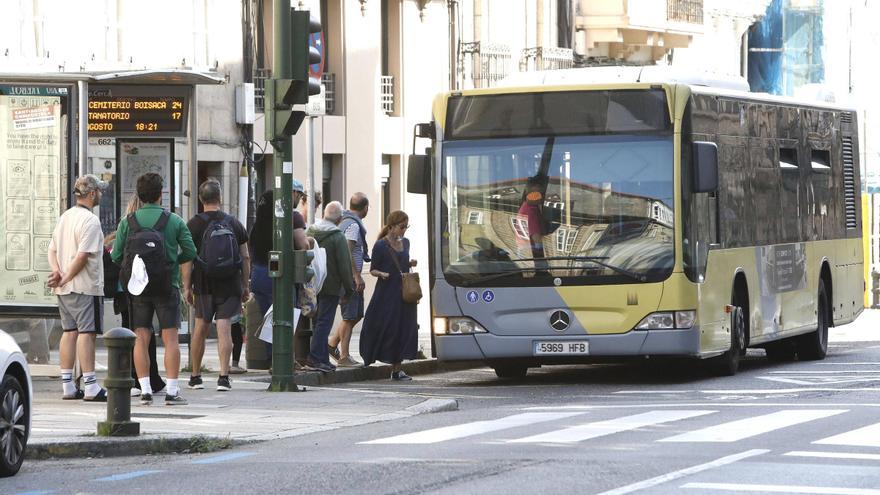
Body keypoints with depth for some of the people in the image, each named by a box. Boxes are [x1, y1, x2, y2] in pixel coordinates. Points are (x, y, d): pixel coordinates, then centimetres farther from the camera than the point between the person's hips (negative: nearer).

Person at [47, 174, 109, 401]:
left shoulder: (65, 216, 15)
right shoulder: (91, 220, -13)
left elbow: (52, 250, 14)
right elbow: (82, 255, -20)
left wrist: (57, 271, -1)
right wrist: (66, 278, -12)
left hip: (65, 288, 9)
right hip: (85, 287, -9)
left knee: (69, 331, 10)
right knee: (87, 332, -8)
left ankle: (67, 385, 11)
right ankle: (90, 387, -10)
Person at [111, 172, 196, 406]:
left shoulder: (127, 222, 0)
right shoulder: (174, 221, -2)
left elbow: (116, 256, 0)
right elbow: (190, 253, -1)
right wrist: (186, 283, 15)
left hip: (137, 287, 1)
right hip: (167, 286, -1)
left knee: (141, 340, 5)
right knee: (170, 339, 0)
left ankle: (145, 391, 1)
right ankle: (172, 391, -3)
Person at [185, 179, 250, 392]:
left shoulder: (194, 224, -3)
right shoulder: (234, 223, 4)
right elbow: (245, 257, 6)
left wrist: (187, 287, 1)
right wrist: (245, 286, 12)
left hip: (204, 284, -1)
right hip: (230, 285, 1)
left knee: (201, 328, 10)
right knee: (224, 328, -3)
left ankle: (195, 376, 19)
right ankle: (223, 377, -12)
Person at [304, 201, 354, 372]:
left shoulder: (310, 233, 7)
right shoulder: (338, 237, -13)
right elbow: (344, 266, -12)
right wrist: (349, 290, -4)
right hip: (331, 286, -7)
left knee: (319, 322, 14)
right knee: (323, 322, -5)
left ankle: (322, 359, 17)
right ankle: (314, 359, -9)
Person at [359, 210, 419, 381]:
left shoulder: (405, 242, 13)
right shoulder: (381, 245, -7)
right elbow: (372, 270, -2)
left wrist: (410, 264, 5)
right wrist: (381, 274, -22)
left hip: (403, 293, 6)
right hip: (386, 293, -6)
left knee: (404, 328, 0)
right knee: (386, 329, -7)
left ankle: (396, 368, 3)